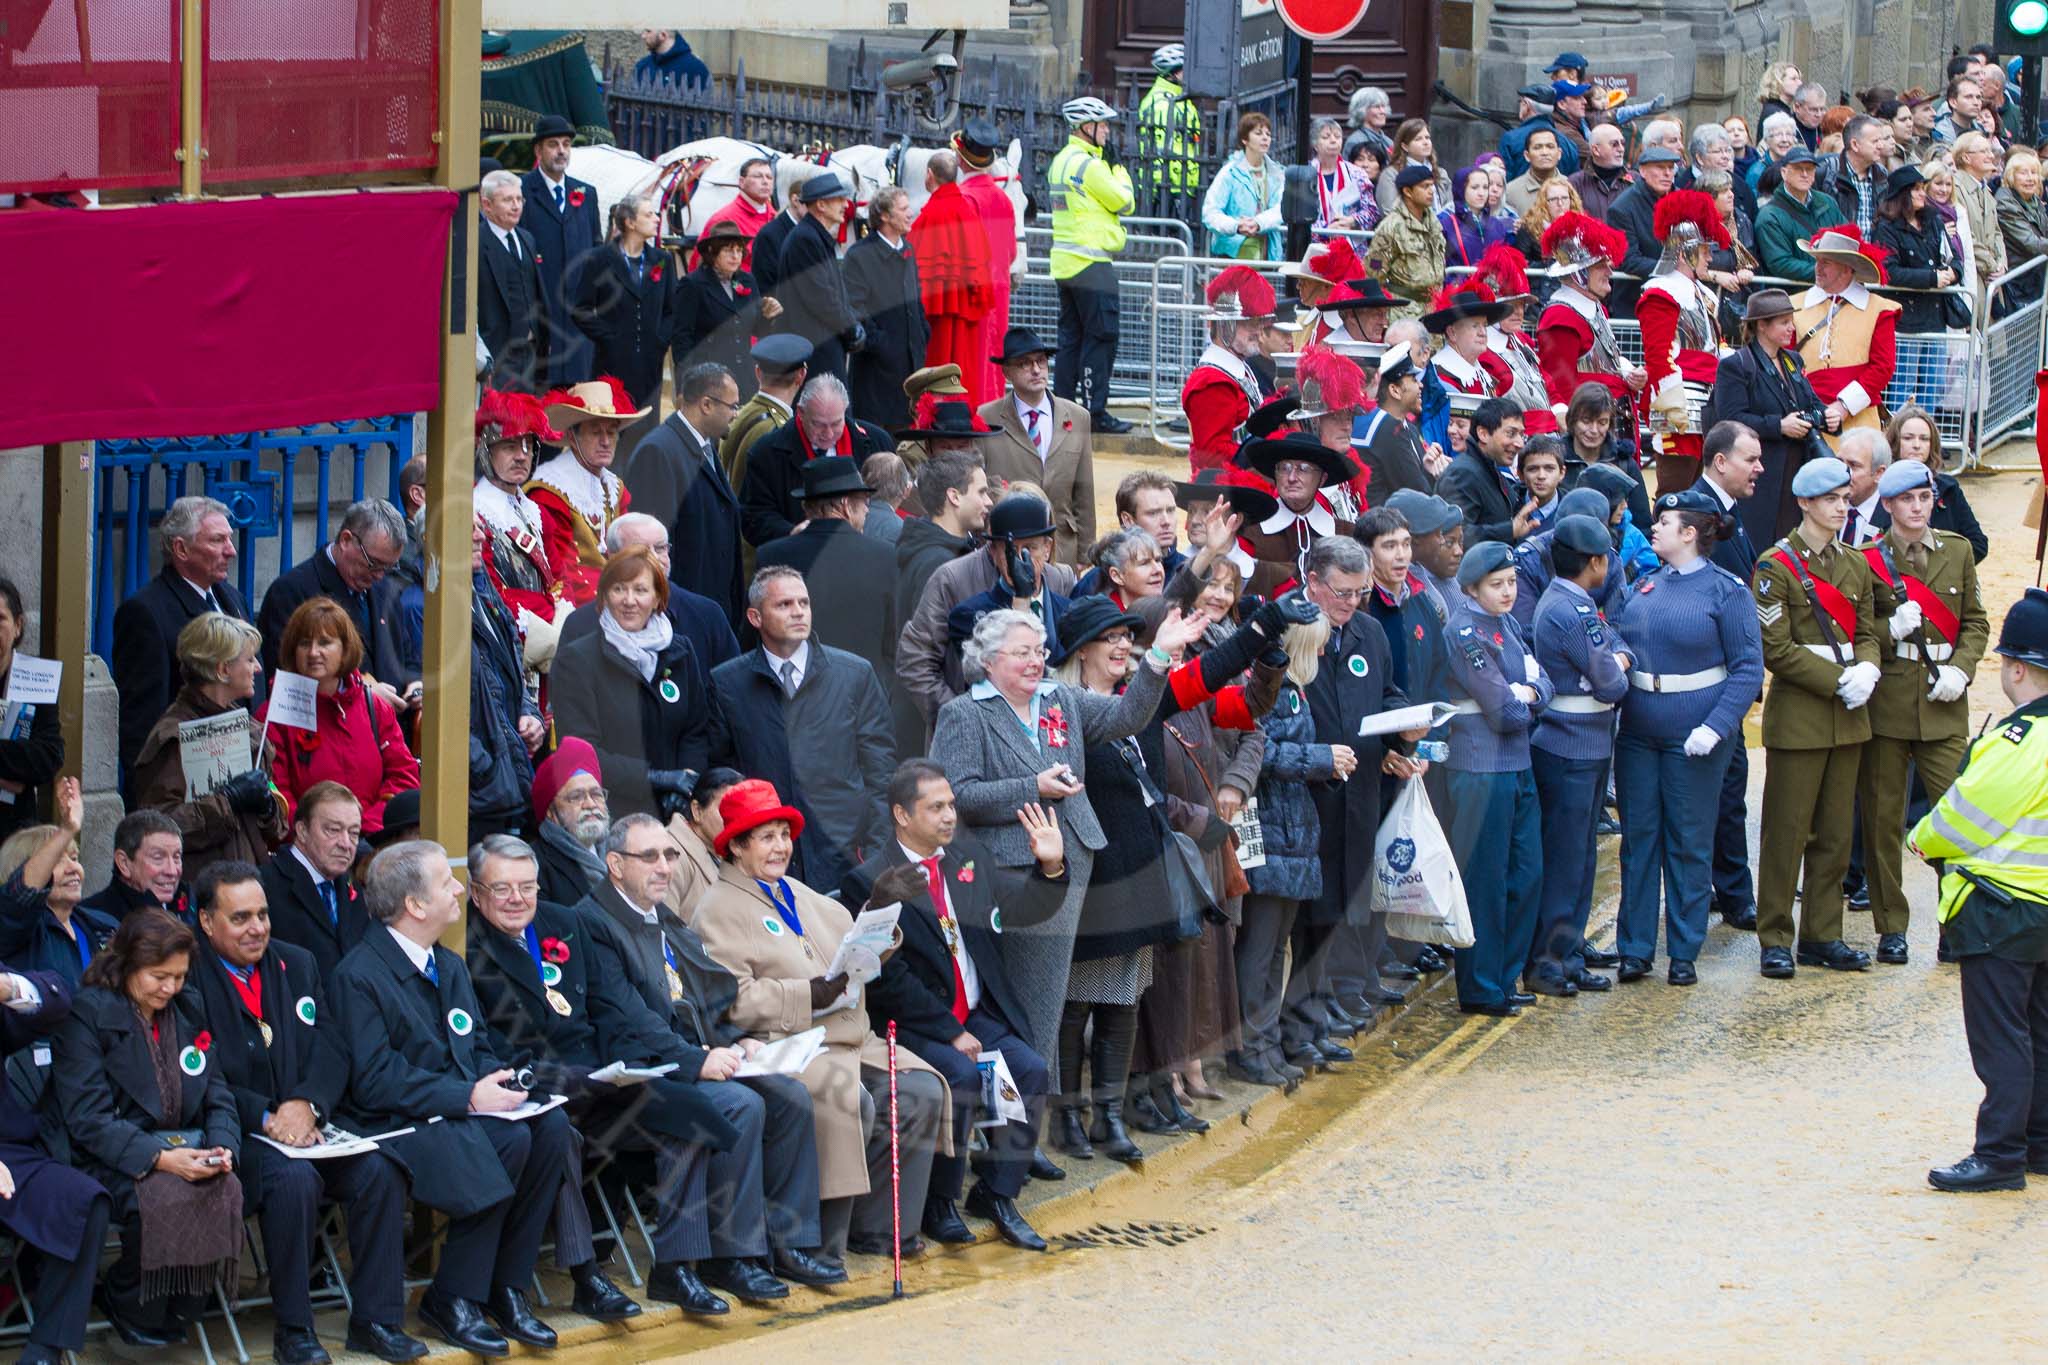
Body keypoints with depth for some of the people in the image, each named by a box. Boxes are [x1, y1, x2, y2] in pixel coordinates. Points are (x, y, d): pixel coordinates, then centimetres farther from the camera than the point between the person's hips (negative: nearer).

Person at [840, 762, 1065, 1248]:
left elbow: (1025, 910, 15)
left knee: (1031, 1070, -15)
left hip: (978, 1017, 6)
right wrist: (950, 1032, -17)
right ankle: (938, 1203, -13)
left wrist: (1051, 867, -6)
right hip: (914, 1023, -6)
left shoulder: (969, 857, 10)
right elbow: (887, 978, -14)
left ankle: (996, 1193, -3)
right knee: (961, 1075, -29)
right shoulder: (870, 880, -9)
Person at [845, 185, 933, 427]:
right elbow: (853, 308, -14)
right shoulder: (859, 255, -11)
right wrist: (876, 341, -18)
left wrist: (923, 334, 9)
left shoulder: (908, 250, 12)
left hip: (910, 359, 7)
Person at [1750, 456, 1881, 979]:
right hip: (1797, 715, -6)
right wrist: (1838, 680, -17)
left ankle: (1823, 936, 16)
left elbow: (1866, 632, 14)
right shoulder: (1776, 566, -9)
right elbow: (1777, 651, -12)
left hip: (1847, 716, 6)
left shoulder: (1855, 564, 11)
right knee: (1787, 832, -2)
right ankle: (1775, 940, 4)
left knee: (1835, 832, 9)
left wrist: (1867, 670, -8)